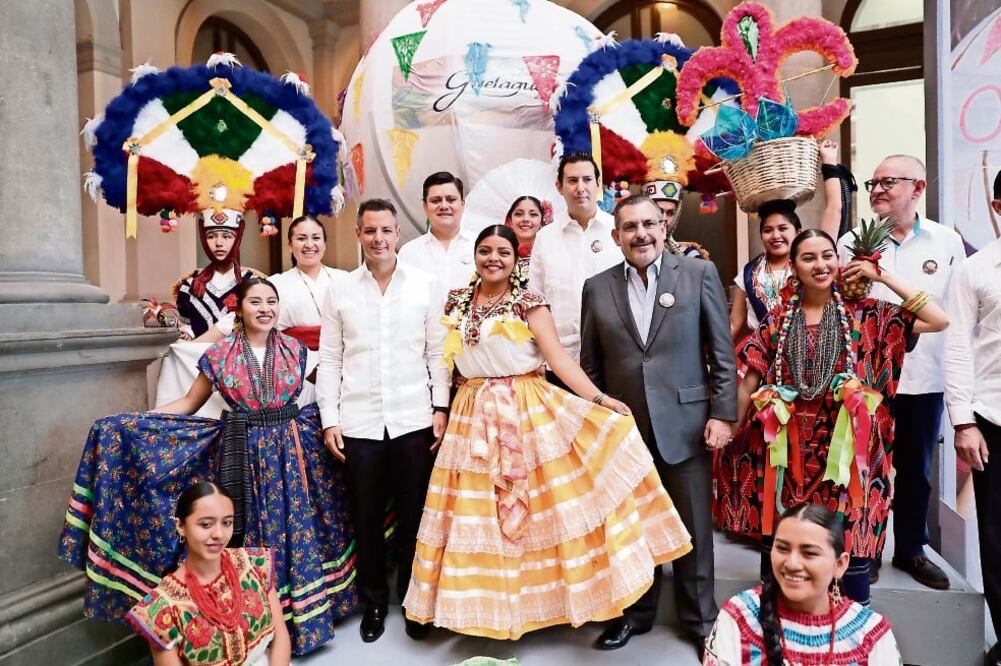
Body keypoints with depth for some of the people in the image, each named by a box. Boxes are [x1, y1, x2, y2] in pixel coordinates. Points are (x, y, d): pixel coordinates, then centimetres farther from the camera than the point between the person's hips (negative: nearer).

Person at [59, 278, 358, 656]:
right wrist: (130, 422, 0)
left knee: (291, 531, 4)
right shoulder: (219, 354, 0)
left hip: (290, 452, 1)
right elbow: (189, 403, 7)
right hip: (241, 452, -1)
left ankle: (294, 615, 22)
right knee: (243, 535, 2)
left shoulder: (295, 350, 2)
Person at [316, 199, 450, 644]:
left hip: (414, 420, -1)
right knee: (366, 517, 12)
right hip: (359, 423, 1)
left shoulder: (426, 286, 3)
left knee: (414, 515, 8)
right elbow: (329, 360, 6)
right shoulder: (340, 291, 6)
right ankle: (373, 602, 31)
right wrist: (329, 419, 0)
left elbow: (438, 353, 3)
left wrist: (441, 410, -3)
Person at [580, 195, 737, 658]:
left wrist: (722, 413, -5)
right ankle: (634, 611, 33)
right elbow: (591, 366, 7)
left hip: (685, 424, -1)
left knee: (693, 528, 11)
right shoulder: (598, 287, 4)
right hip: (623, 427, 2)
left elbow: (723, 353, -1)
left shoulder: (700, 274, -1)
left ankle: (699, 618, 31)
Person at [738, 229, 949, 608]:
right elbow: (751, 379, 6)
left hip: (845, 447, -1)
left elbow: (939, 321, -5)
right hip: (792, 448, 1)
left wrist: (884, 278, -3)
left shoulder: (865, 314, 3)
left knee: (851, 539, 3)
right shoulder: (777, 320, 6)